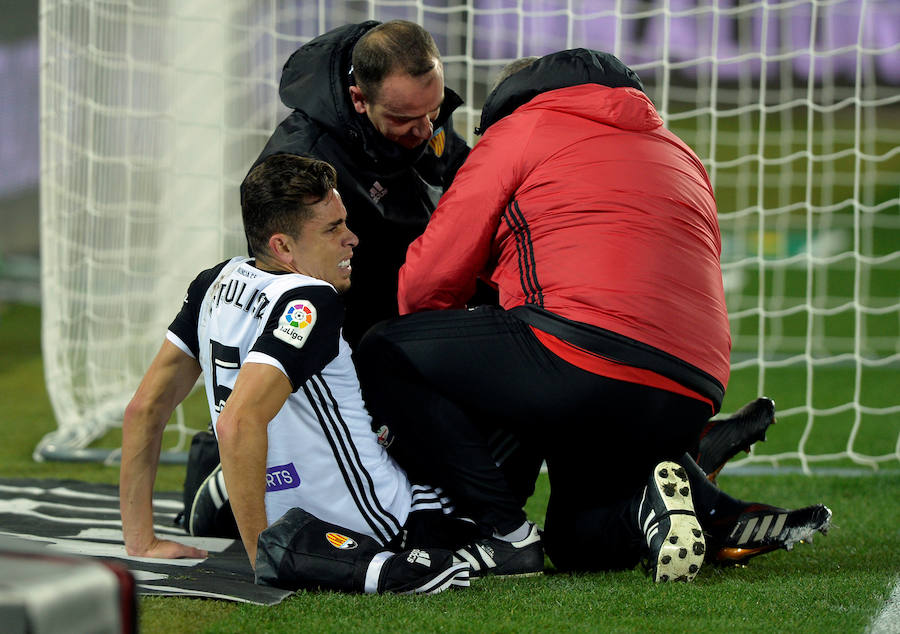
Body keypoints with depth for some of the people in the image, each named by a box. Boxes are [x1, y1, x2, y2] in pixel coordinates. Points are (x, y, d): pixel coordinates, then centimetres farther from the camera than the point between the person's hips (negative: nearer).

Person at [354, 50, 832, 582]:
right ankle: (716, 515, -1)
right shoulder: (682, 157, 34)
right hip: (693, 400, 8)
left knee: (385, 356, 6)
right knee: (575, 539, 27)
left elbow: (427, 280, 11)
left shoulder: (522, 127, 13)